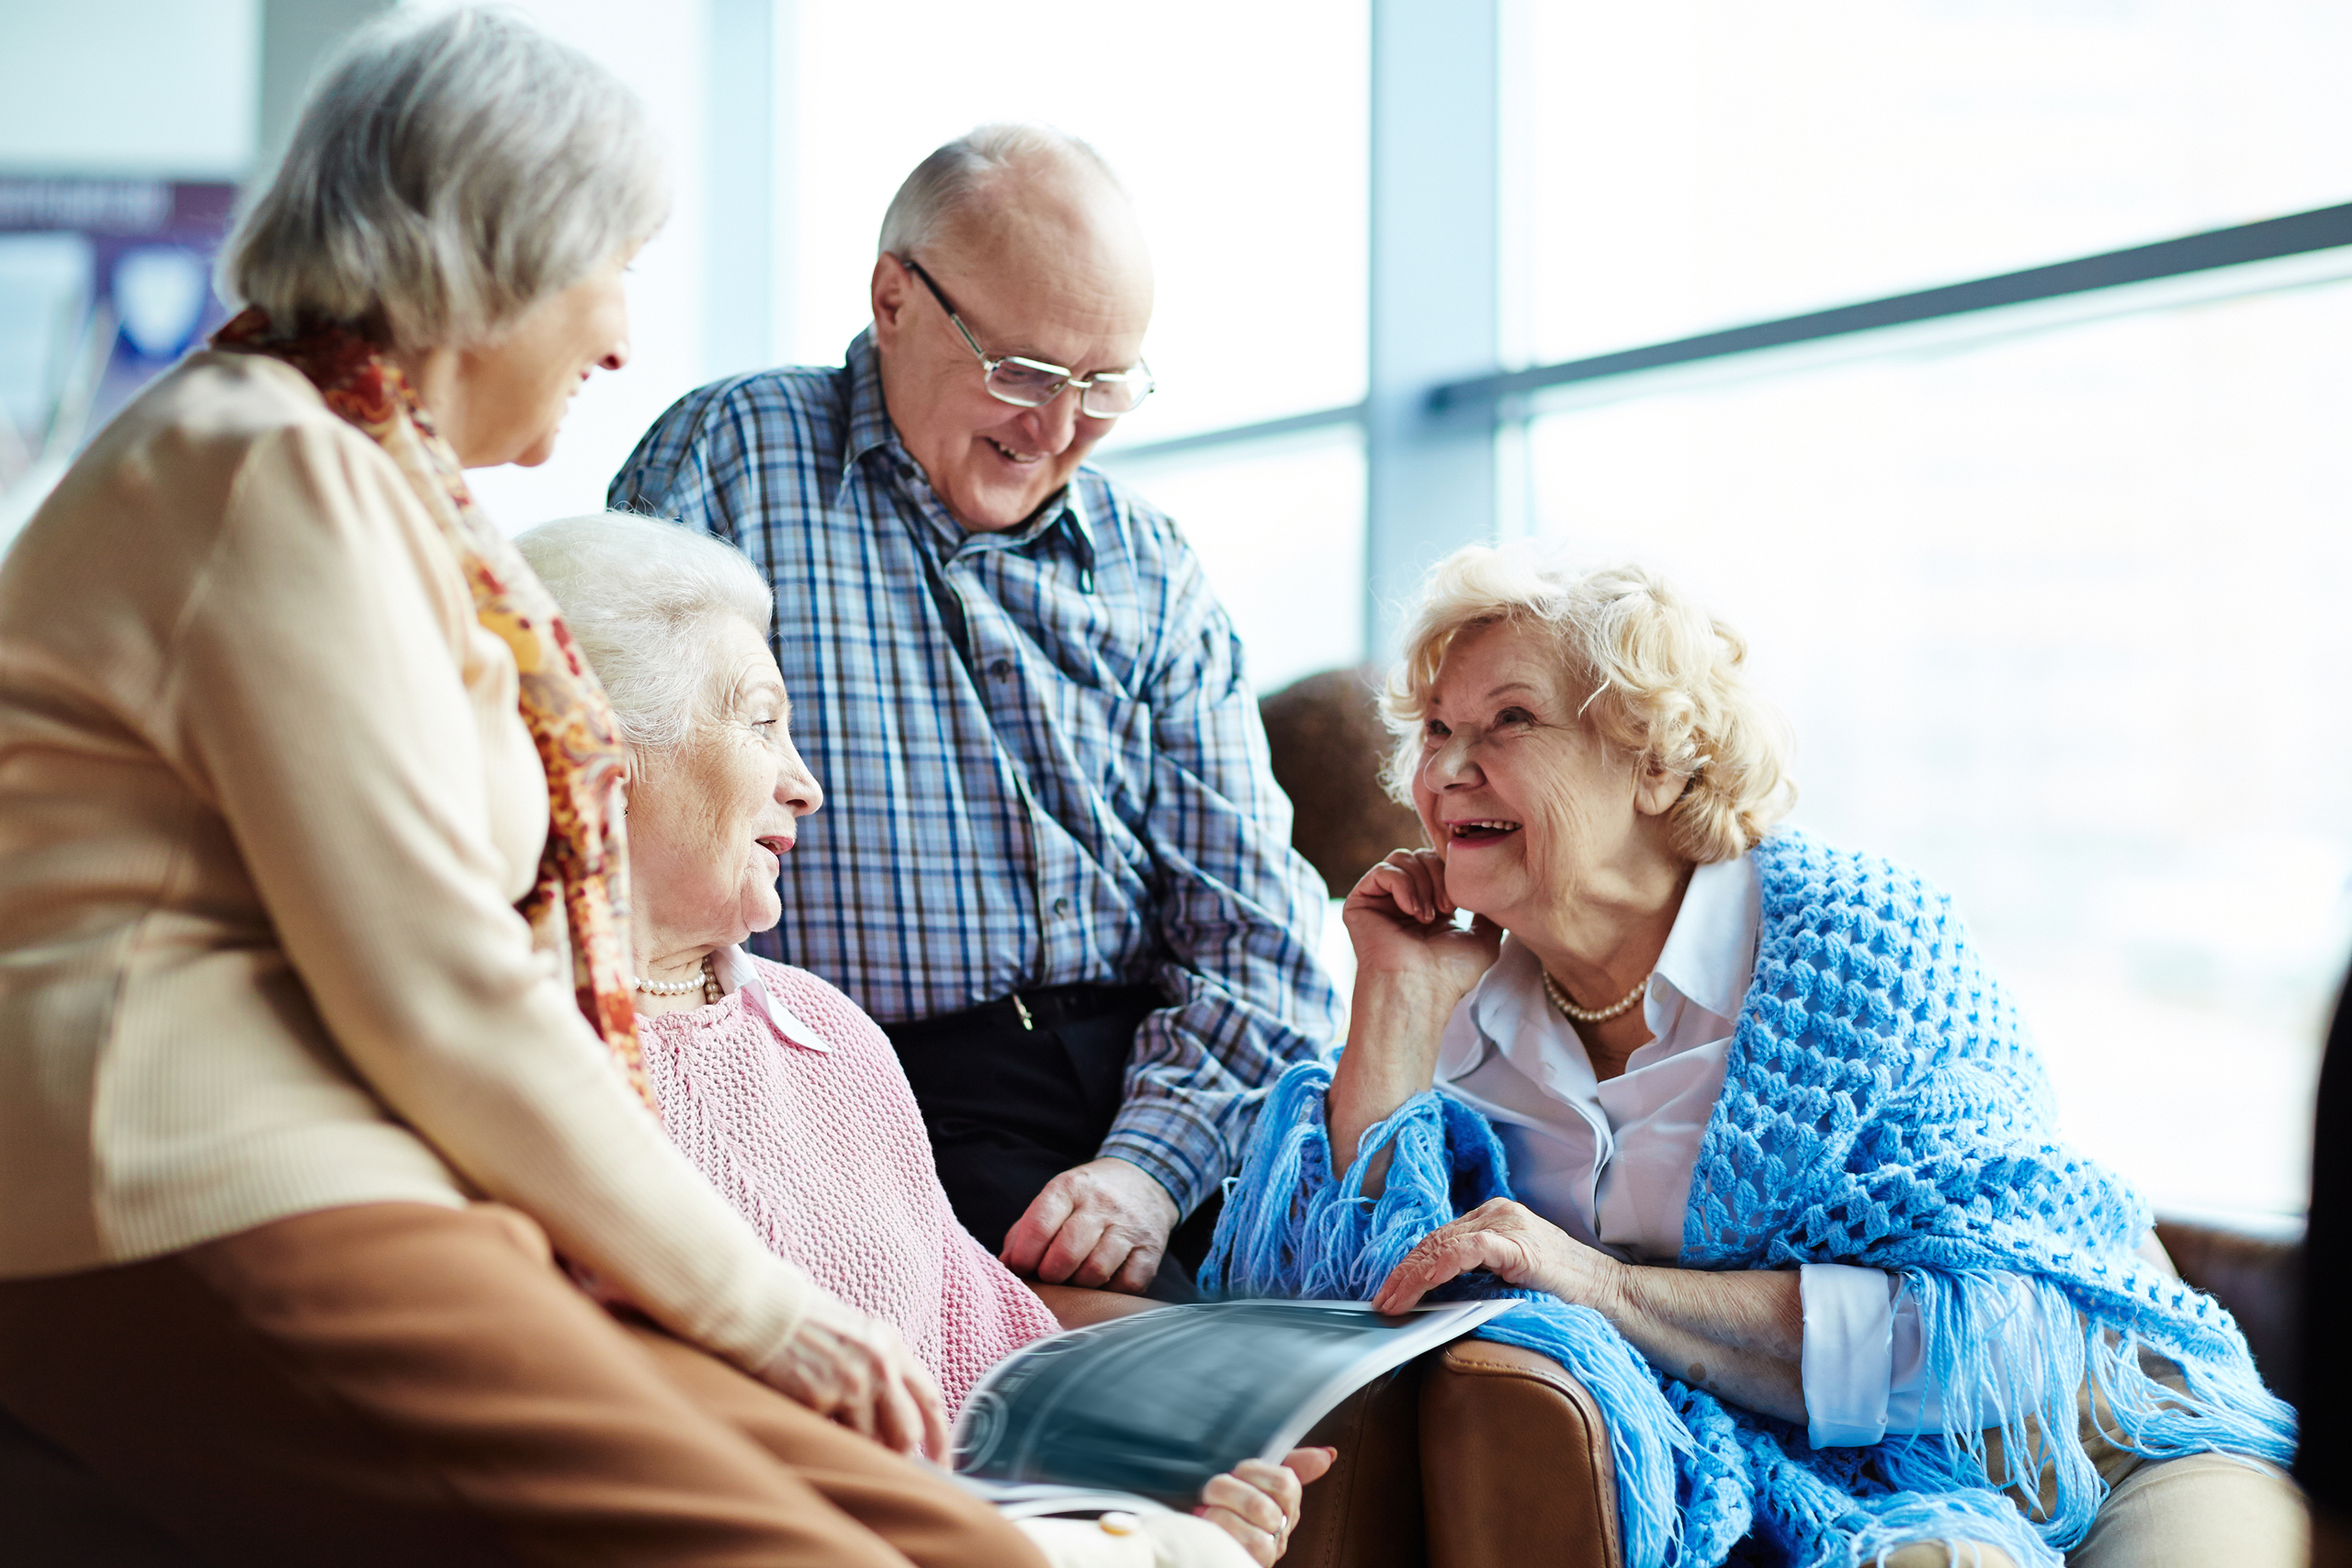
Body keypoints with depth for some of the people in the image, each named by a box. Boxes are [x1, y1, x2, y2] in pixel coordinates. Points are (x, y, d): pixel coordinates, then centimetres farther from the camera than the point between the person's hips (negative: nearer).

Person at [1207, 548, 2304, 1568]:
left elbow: (2007, 1330, -20)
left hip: (2105, 1448, -2)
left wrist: (1608, 1286, -25)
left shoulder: (1856, 936, -10)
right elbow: (1358, 1290, -5)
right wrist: (1397, 1000, -8)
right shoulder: (1472, 1023, 4)